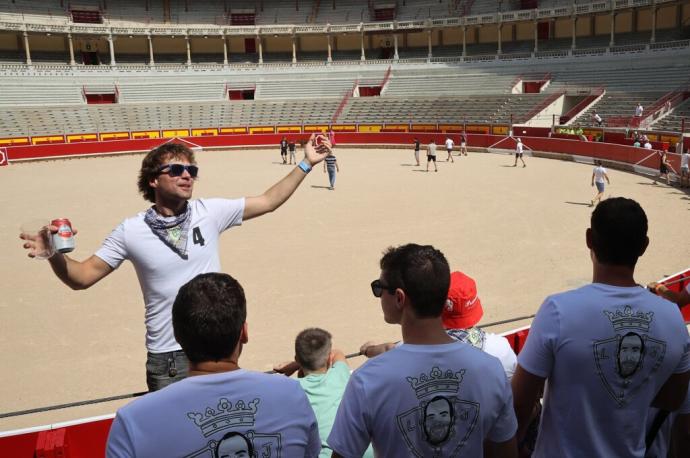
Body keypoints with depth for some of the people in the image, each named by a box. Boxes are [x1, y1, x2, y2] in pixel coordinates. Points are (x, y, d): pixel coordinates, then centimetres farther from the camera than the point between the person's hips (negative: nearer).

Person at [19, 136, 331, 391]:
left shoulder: (210, 213, -5)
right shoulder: (131, 231, -9)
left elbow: (268, 202, 0)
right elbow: (83, 277, -5)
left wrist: (305, 164, -3)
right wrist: (55, 254, -25)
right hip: (167, 358, -2)